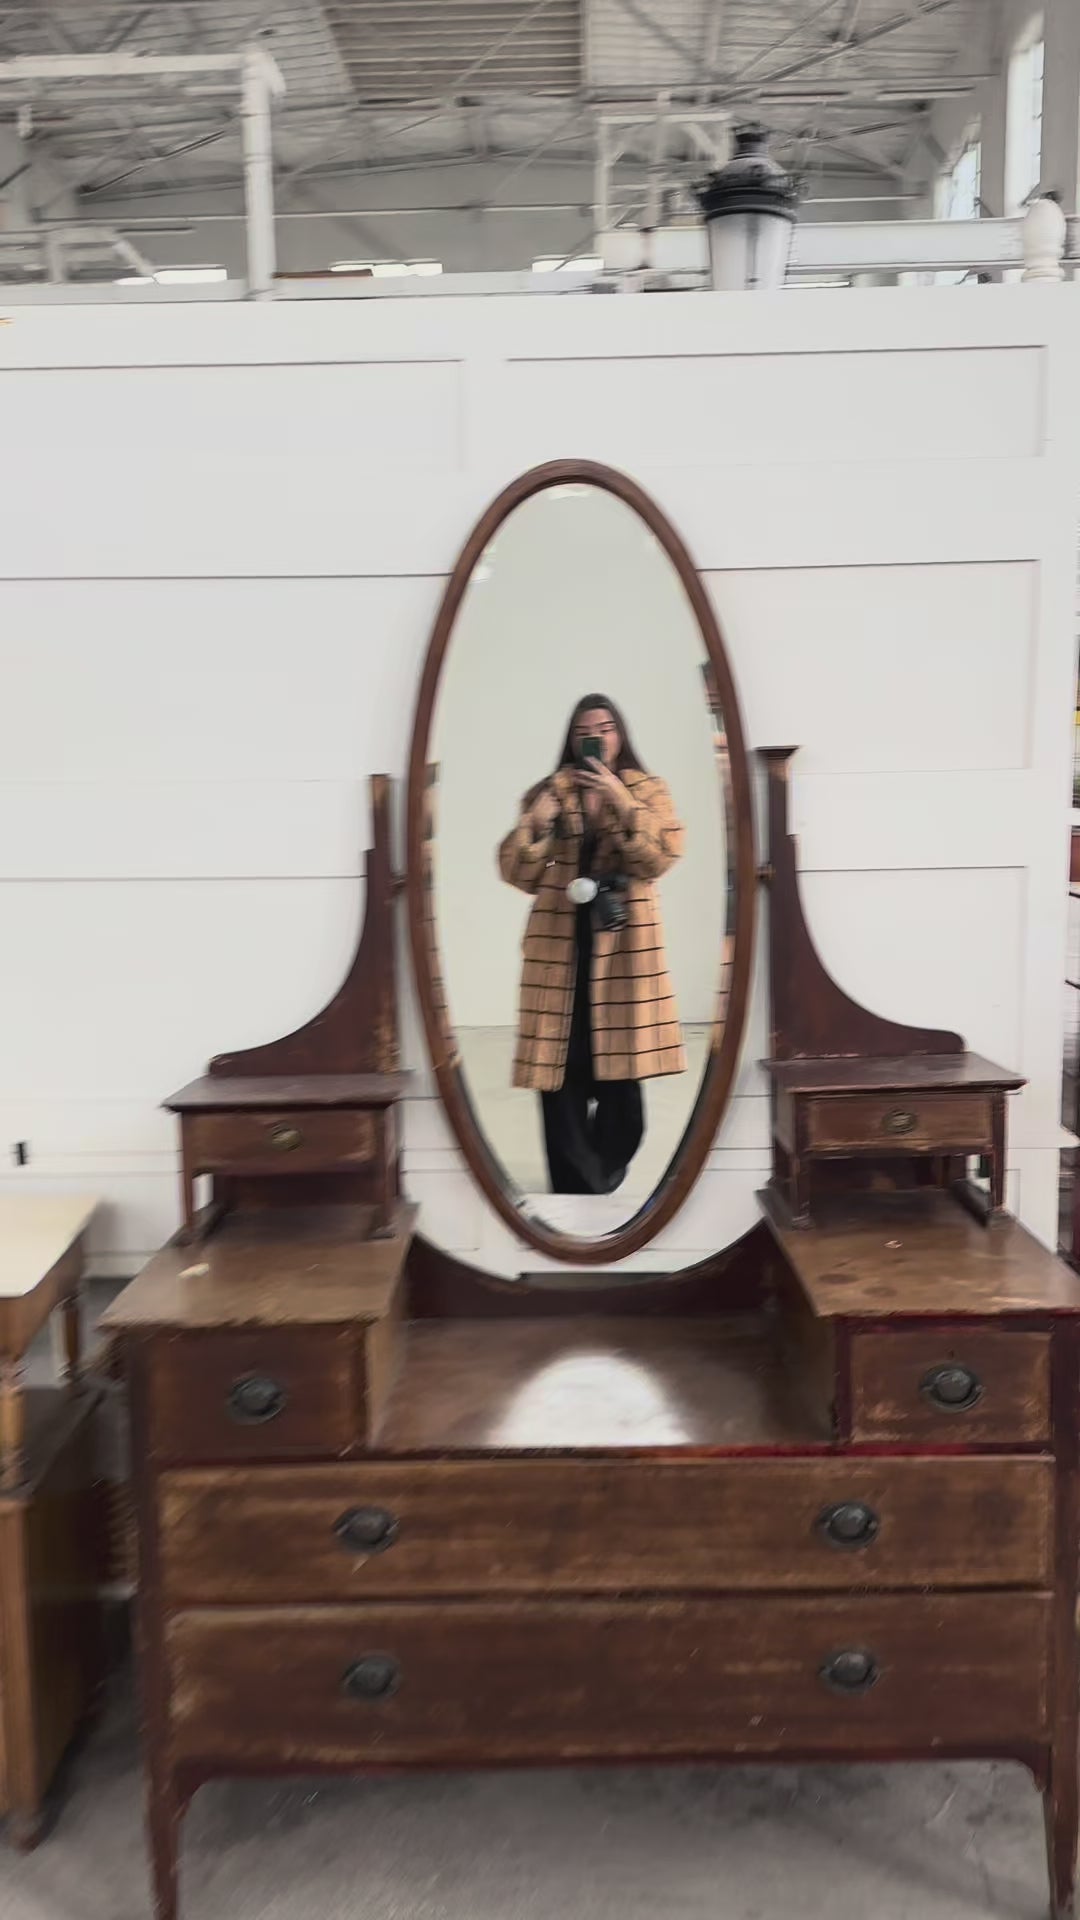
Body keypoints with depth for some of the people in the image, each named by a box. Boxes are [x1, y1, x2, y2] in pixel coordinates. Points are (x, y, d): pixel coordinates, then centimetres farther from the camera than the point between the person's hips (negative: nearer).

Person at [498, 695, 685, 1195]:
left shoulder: (647, 790, 8)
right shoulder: (547, 794, 10)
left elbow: (661, 858, -8)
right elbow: (516, 872, 3)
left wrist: (621, 801, -13)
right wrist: (541, 816, -11)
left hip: (623, 945, 0)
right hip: (560, 946, 1)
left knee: (619, 1070, 1)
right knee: (560, 1071, -4)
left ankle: (599, 1182, 20)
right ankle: (578, 1188, 7)